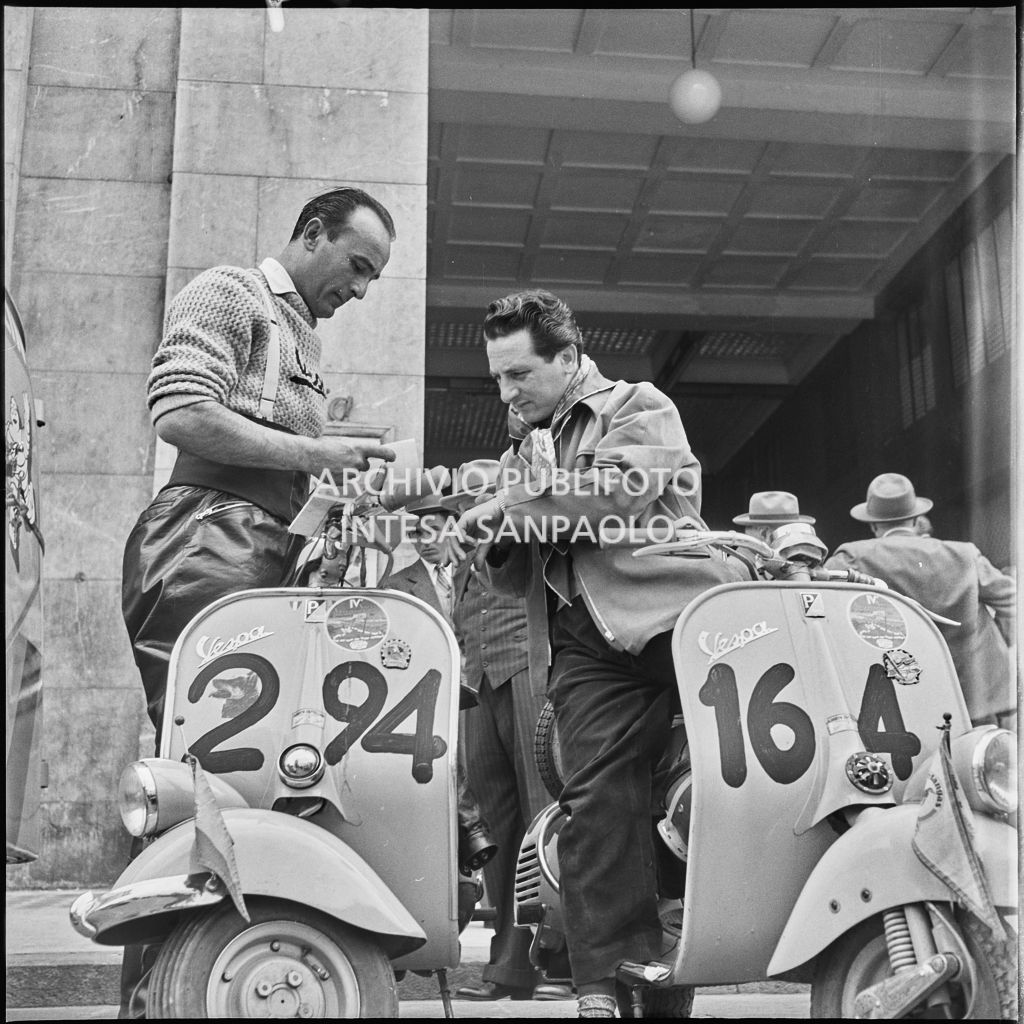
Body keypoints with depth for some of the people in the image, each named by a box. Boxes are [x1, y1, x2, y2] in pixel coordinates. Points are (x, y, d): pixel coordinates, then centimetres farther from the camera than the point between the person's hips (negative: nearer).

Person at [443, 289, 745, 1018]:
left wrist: (510, 511, -2)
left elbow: (617, 493, -11)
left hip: (674, 609, -4)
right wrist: (492, 546, 5)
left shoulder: (639, 408, 9)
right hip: (588, 642, 4)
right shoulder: (522, 452, 29)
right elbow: (522, 579, 28)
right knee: (595, 799, -8)